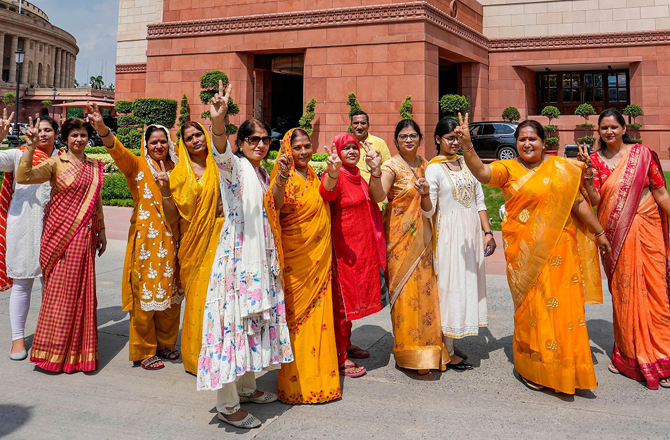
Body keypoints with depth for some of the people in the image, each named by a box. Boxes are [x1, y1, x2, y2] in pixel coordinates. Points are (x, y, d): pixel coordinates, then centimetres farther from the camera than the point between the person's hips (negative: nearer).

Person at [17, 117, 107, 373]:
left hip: (84, 236, 4)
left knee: (82, 290, 8)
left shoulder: (95, 167, 12)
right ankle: (54, 351, 13)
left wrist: (101, 230, 18)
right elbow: (23, 177, -17)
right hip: (61, 234, -4)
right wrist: (30, 146, -24)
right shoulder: (56, 164, -2)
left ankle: (77, 348, 21)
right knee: (60, 290, 0)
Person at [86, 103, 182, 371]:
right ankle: (144, 352, 13)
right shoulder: (137, 165, 0)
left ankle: (164, 344, 28)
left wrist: (166, 187, -10)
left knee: (170, 293, 11)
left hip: (170, 238, 5)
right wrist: (101, 128, -40)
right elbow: (118, 151, -20)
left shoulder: (174, 168, 13)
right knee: (145, 293, -1)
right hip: (145, 237, -4)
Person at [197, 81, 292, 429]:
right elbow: (221, 154, -36)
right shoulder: (235, 166, -9)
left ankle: (246, 386, 32)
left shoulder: (263, 174, 15)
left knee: (256, 317, 16)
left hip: (261, 257, 9)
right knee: (234, 319, -5)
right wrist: (218, 123, -52)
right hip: (237, 255, -8)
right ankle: (227, 404, 5)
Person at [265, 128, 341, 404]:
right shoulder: (289, 178, -13)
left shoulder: (312, 176, 12)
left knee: (317, 315, 14)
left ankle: (318, 375, 27)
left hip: (319, 259, 8)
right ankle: (297, 383, 10)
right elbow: (276, 204, -38)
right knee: (297, 315, -1)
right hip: (296, 260, -8)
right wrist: (280, 177, -52)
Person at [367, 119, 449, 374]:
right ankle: (409, 353, 8)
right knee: (405, 291, -3)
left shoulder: (424, 164, 11)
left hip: (421, 233, 6)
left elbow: (428, 207, 12)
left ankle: (426, 347, 23)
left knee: (424, 288, 8)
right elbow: (378, 196, -25)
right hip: (399, 235, -6)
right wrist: (375, 170, -40)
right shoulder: (391, 166, -8)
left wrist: (425, 193, -10)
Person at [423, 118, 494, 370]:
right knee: (450, 286, -3)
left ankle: (452, 338, 22)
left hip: (471, 233, 6)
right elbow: (429, 210, -14)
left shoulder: (467, 163, 11)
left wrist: (488, 232, 6)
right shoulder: (434, 168, -7)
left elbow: (479, 201, 12)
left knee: (468, 284, 10)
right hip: (449, 233, -6)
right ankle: (448, 351, 6)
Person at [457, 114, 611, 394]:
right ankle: (531, 367, 18)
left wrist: (599, 232, 18)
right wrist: (466, 146, -33)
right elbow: (481, 172, -18)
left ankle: (565, 367, 23)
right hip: (526, 252, -3)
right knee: (533, 304, 2)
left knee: (563, 304, 5)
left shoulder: (561, 168, 8)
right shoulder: (508, 169, 0)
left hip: (559, 248, 3)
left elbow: (578, 203, 14)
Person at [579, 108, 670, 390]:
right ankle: (627, 355, 20)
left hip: (645, 229, -1)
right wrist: (588, 172, -15)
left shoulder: (642, 153, 2)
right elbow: (595, 200, -3)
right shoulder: (595, 159, 5)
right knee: (623, 292, 6)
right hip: (614, 234, 1)